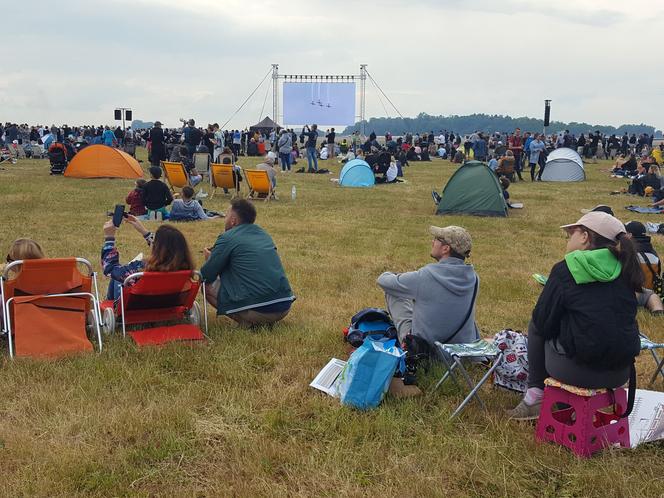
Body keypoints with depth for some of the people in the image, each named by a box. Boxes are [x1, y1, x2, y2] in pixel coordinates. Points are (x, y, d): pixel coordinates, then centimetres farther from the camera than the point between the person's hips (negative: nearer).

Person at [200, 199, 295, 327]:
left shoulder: (227, 238, -2)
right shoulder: (263, 234, 18)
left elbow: (206, 276, 3)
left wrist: (210, 259, 25)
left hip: (258, 309, -7)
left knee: (208, 286, 11)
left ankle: (246, 321, -2)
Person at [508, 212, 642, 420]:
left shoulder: (564, 270, -9)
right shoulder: (625, 270, 7)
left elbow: (543, 322, -4)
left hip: (578, 371, -6)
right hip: (622, 373, 6)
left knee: (536, 327, 18)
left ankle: (536, 395, 20)